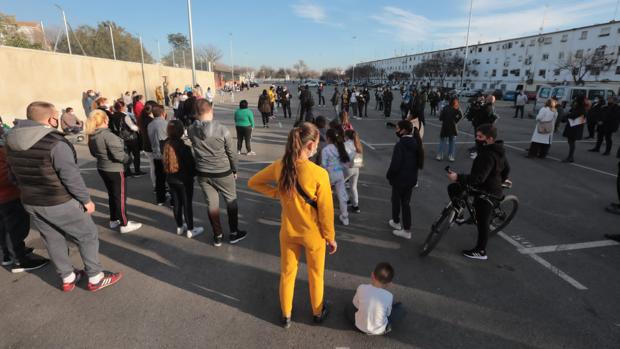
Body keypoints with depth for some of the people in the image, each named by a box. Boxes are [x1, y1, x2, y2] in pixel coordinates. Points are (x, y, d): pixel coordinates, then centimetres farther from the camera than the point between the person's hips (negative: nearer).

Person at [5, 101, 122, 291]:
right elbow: (71, 176, -22)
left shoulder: (12, 141, 1)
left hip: (30, 203, 8)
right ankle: (95, 278, 16)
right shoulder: (55, 143, -24)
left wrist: (29, 191, 23)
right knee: (88, 236, 8)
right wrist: (86, 199, -10)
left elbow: (15, 172, 11)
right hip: (60, 203, -8)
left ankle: (67, 278, 33)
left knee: (53, 240, 19)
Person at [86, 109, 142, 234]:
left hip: (102, 168, 8)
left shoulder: (91, 136, 3)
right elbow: (117, 154, -27)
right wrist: (127, 158, -9)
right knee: (120, 196, 2)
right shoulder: (108, 135, -24)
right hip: (114, 170, -8)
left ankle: (113, 220, 32)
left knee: (112, 194, 21)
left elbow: (94, 153, 14)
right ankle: (124, 224, 10)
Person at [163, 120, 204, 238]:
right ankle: (190, 230, 15)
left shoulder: (166, 144, -4)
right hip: (184, 179, -6)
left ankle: (180, 227, 30)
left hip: (170, 178, 6)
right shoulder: (184, 146, -21)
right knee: (187, 204, 5)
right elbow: (191, 163, -15)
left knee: (176, 203, 17)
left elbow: (165, 161, 5)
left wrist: (168, 174, 15)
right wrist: (193, 173, 2)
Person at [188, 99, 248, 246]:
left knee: (211, 204, 15)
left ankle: (217, 236, 27)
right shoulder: (222, 129, -19)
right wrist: (234, 170, 7)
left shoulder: (191, 130, -10)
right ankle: (234, 233, 27)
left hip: (202, 173, 3)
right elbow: (231, 153, -7)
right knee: (231, 201, 16)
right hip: (222, 173, -3)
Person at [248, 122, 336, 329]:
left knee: (287, 273, 23)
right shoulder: (319, 174, -28)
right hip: (313, 234, -3)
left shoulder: (279, 167, -15)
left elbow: (253, 183, 1)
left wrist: (277, 194, -2)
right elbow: (326, 211, -18)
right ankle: (318, 312, 47)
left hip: (288, 232, 3)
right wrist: (331, 238, -3)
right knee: (315, 274, 23)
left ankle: (286, 315, 44)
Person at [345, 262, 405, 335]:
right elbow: (388, 313, -4)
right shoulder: (389, 296, -21)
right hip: (380, 330, 1)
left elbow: (356, 304, -4)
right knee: (401, 310, 18)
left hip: (360, 327, -1)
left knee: (348, 307, 26)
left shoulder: (361, 288, -20)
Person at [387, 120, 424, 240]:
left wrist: (388, 175, -7)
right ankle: (407, 230, 17)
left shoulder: (400, 145, -23)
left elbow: (395, 164, -23)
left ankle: (396, 222, 38)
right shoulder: (415, 143, 2)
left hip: (400, 178, -7)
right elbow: (418, 161, 11)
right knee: (406, 202, 13)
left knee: (396, 200, 17)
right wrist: (412, 172, 18)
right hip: (411, 178, 7)